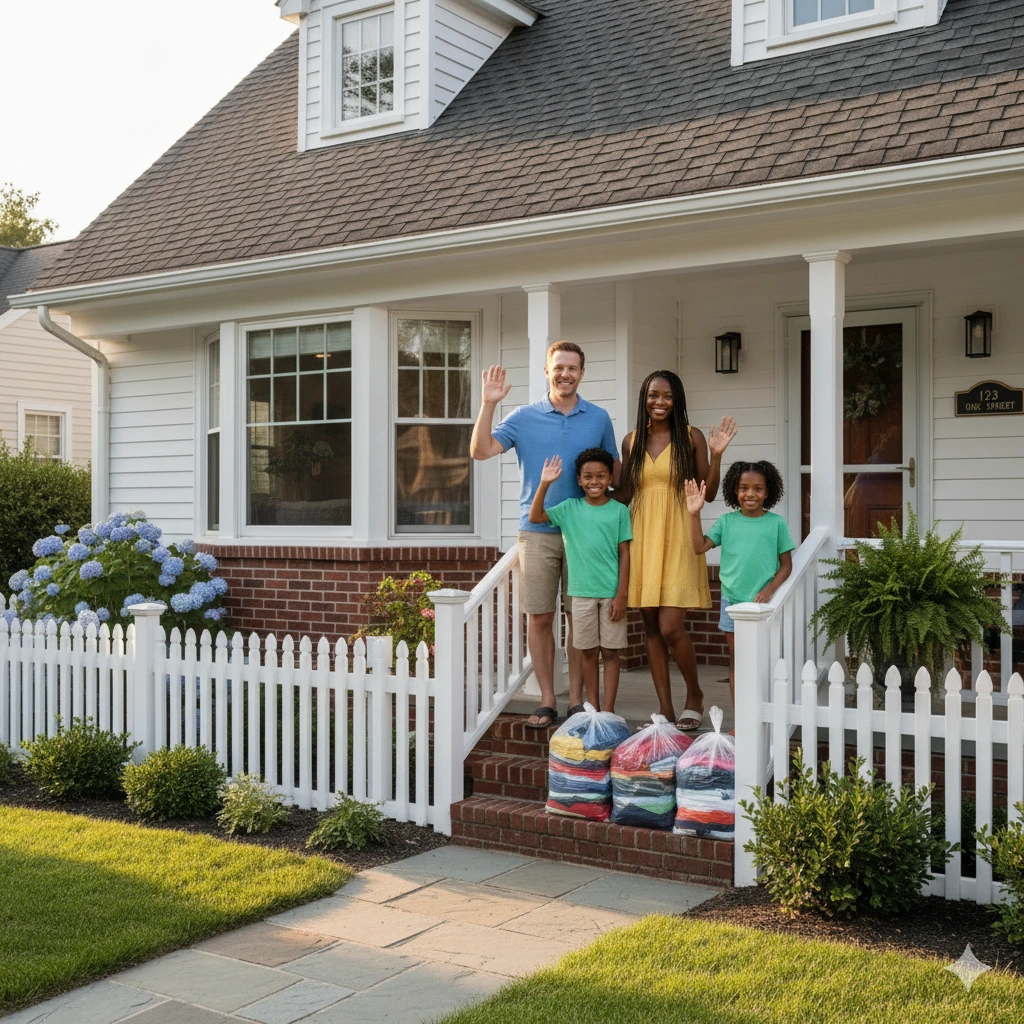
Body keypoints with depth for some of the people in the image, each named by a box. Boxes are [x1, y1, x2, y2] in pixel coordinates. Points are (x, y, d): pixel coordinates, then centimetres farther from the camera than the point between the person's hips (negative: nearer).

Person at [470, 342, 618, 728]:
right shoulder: (524, 417, 3)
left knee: (579, 617, 4)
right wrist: (488, 404, -15)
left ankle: (576, 701, 13)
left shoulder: (599, 419, 7)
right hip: (537, 532, 0)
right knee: (540, 617, 2)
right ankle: (547, 702, 11)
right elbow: (481, 451, -6)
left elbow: (614, 473, 14)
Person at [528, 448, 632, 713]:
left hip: (611, 592, -2)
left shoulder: (619, 511, -1)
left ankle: (608, 709, 9)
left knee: (610, 651, 3)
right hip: (581, 592, 2)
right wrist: (544, 484, -14)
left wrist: (621, 595, -7)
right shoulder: (570, 508, 4)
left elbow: (624, 554, -2)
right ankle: (592, 707, 18)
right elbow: (535, 517, -4)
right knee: (587, 651, 9)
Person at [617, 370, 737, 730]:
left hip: (678, 540, -4)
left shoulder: (692, 437, 1)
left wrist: (716, 455, -10)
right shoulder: (632, 441, 9)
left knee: (670, 628, -10)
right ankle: (665, 709, 15)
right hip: (643, 538, 4)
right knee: (651, 626, 6)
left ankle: (695, 696, 14)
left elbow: (709, 494, 0)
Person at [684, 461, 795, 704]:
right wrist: (695, 515, -15)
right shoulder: (727, 521, 3)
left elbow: (786, 564, 0)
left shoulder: (776, 523, -1)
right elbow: (700, 547, -6)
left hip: (762, 602, -2)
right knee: (736, 661, 8)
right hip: (732, 601, 2)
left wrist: (770, 589, -13)